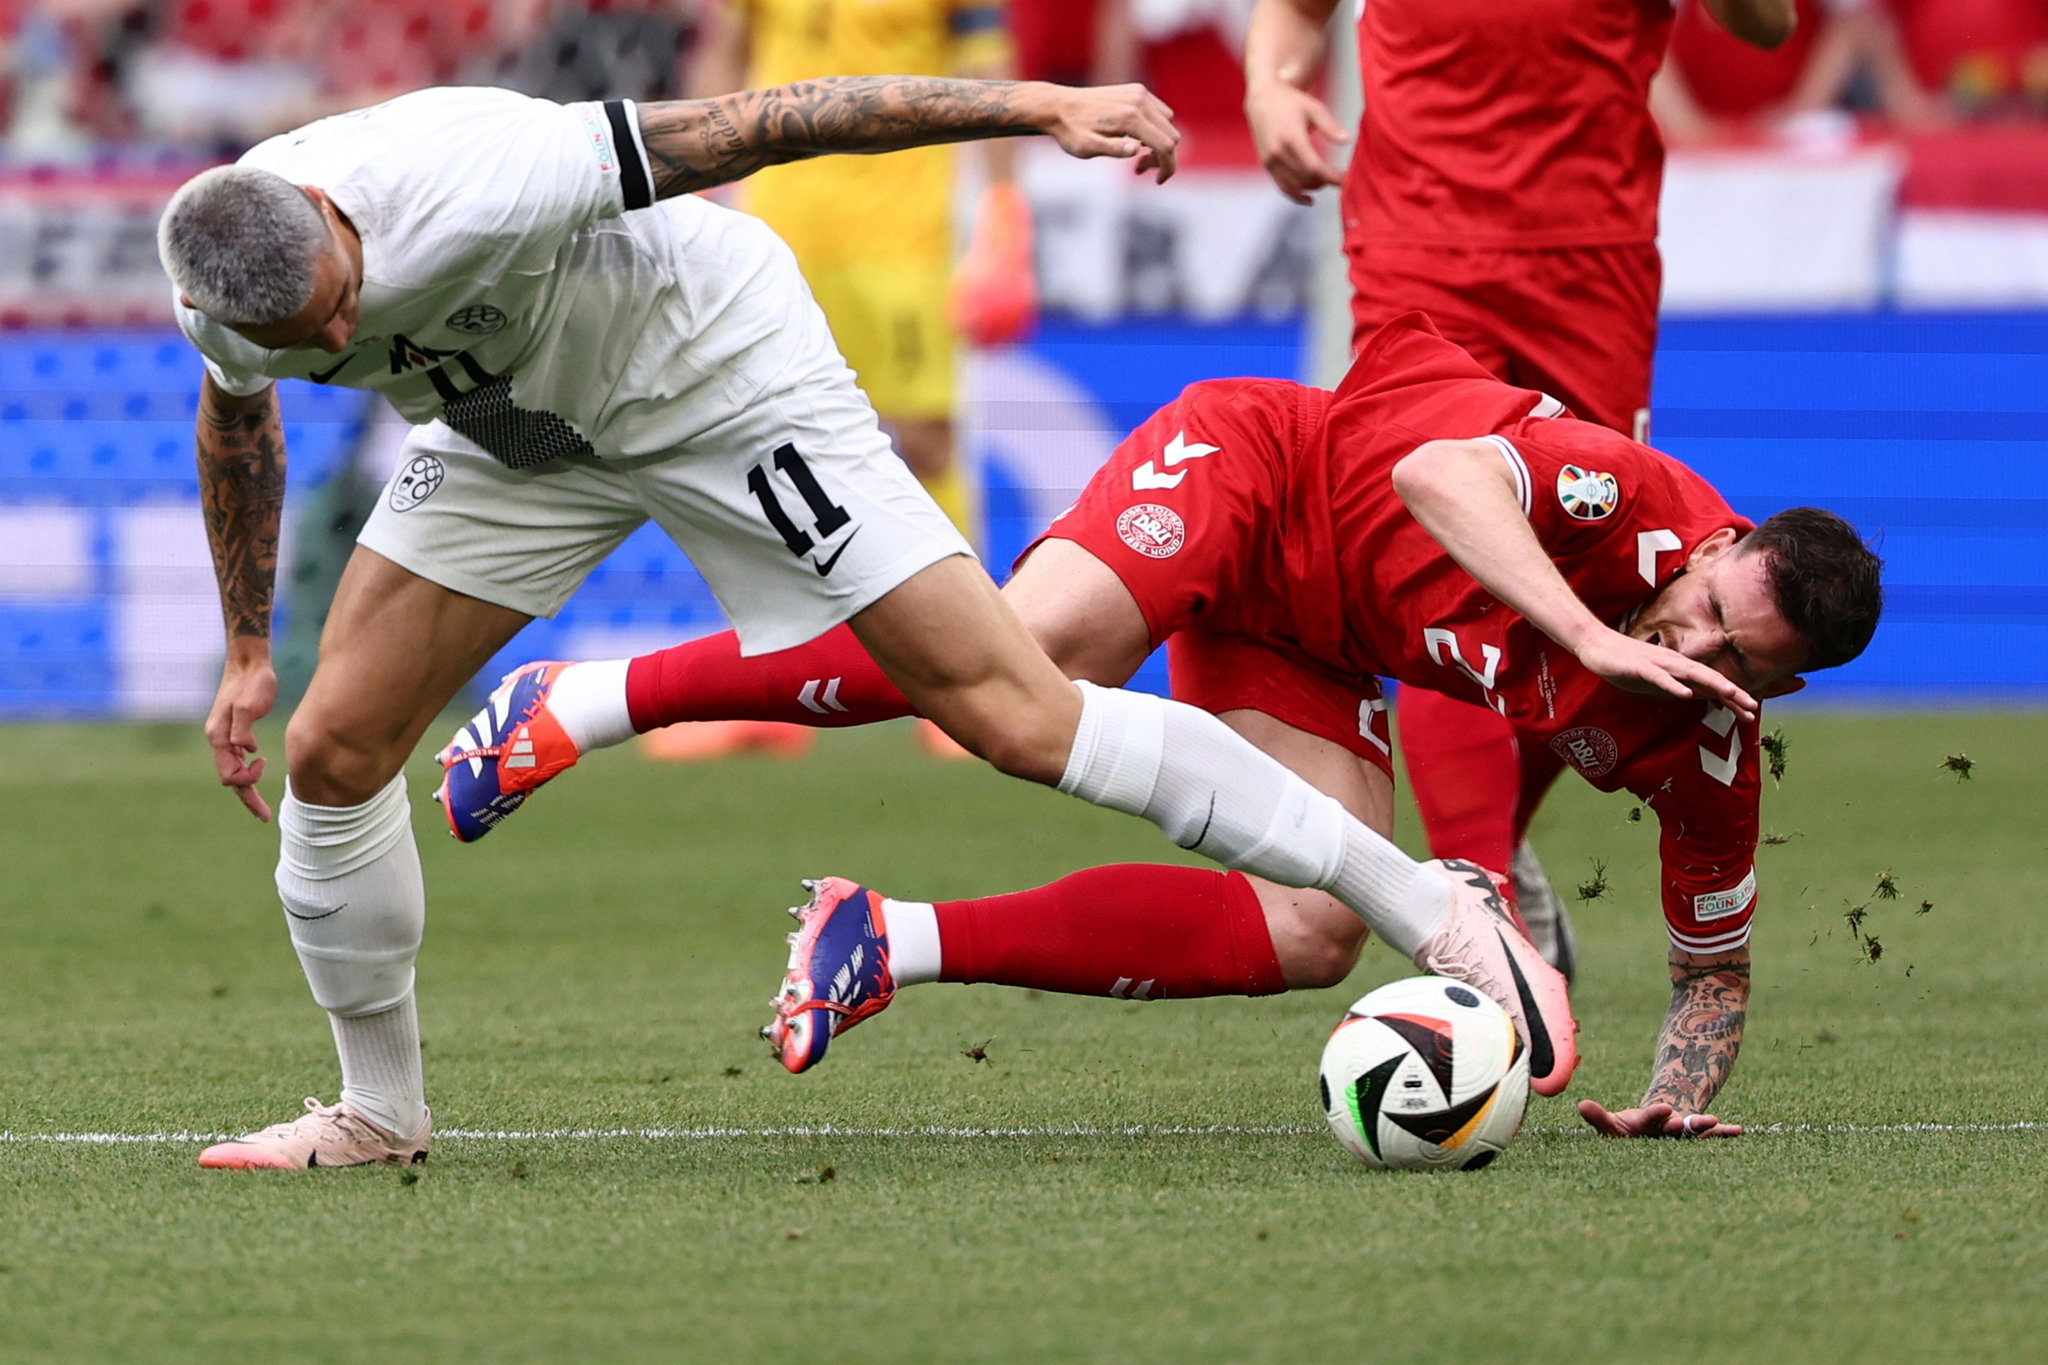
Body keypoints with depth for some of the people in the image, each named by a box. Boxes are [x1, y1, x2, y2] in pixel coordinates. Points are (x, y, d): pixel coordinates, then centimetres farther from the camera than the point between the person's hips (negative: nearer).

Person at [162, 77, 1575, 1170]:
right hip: (515, 428, 6)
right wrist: (247, 654, 16)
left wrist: (1043, 103, -32)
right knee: (331, 750, -4)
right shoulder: (222, 296, -18)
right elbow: (238, 425, 8)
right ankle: (382, 1110, 19)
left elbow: (755, 125, -32)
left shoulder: (469, 183, -38)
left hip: (717, 368, -6)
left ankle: (1425, 902, -10)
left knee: (1017, 711, -14)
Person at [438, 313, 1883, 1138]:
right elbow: (1440, 476, -43)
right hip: (1251, 465, -6)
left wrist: (1675, 1100, -13)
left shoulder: (1704, 753, -9)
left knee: (1316, 935, -14)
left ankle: (893, 947, -7)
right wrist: (1591, 633, -50)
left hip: (1305, 649, 6)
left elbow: (1717, 967, 4)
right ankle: (581, 705, -26)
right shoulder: (1633, 493, -27)